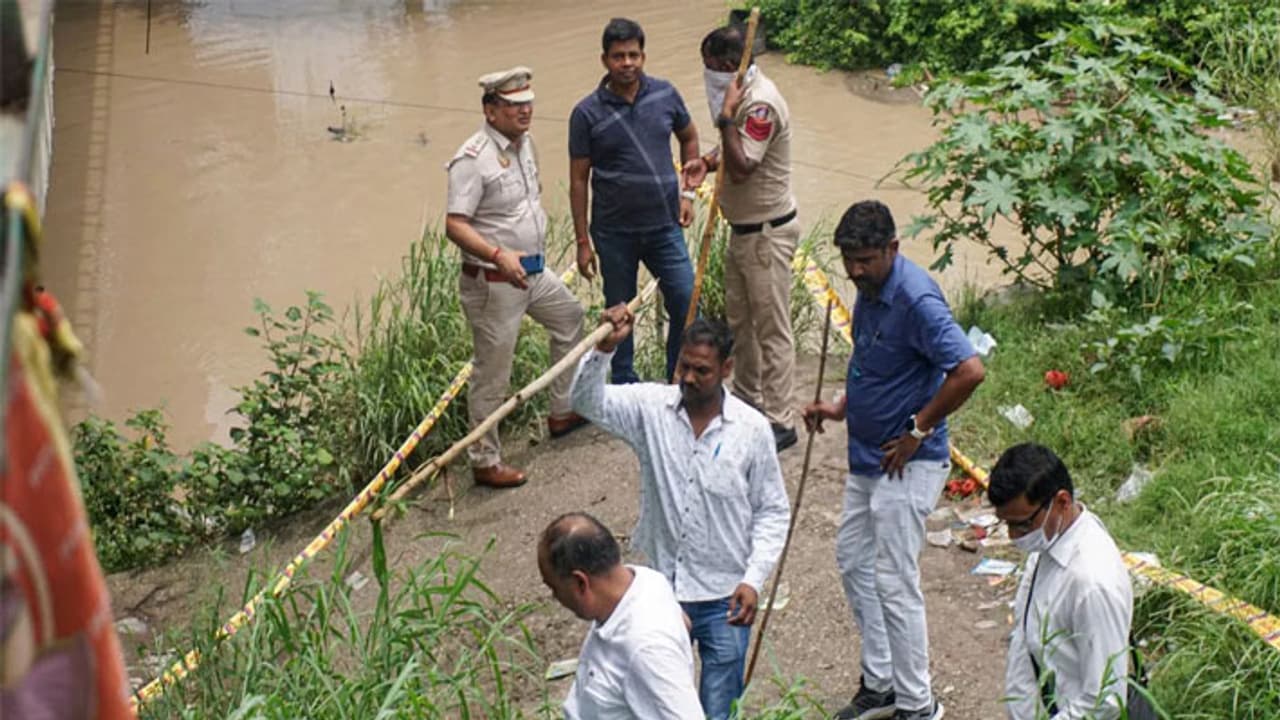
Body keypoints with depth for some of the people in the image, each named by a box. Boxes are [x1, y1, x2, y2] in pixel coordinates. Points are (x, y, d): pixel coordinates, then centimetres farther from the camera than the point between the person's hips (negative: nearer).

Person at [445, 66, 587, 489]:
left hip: (532, 271, 10)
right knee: (492, 374, -2)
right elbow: (455, 225, -27)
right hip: (493, 281, -10)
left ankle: (562, 413, 41)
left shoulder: (524, 143, 7)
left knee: (569, 316, 27)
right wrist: (499, 256, -39)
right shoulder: (473, 160, -22)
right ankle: (485, 462, 10)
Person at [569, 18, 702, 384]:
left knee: (686, 304, 0)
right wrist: (583, 242, -4)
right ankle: (625, 386, 28)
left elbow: (689, 138, 16)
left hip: (665, 226, 2)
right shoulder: (587, 113, -8)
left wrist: (687, 192, 5)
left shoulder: (665, 95, -2)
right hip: (615, 232, -2)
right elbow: (578, 180, -3)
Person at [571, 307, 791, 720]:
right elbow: (586, 400, -14)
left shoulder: (752, 429, -7)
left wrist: (753, 579, -12)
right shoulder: (651, 407, -5)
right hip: (662, 592, 2)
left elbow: (773, 511, -2)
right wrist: (605, 348, -31)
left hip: (725, 597, -1)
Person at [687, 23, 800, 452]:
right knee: (739, 317, 21)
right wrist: (710, 161, 2)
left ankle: (779, 422, 3)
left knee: (772, 328, -4)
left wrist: (726, 117, -27)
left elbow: (741, 170, -29)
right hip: (744, 228, 11)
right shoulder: (743, 95, 6)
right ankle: (748, 398, 37)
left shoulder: (761, 105, -25)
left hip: (768, 232, -10)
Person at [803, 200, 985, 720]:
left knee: (895, 582, -3)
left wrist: (918, 431, -22)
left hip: (906, 464, -10)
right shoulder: (870, 289, 5)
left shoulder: (916, 300, -24)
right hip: (867, 457, 10)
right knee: (853, 560, 18)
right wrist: (842, 408, 6)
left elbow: (969, 371, -32)